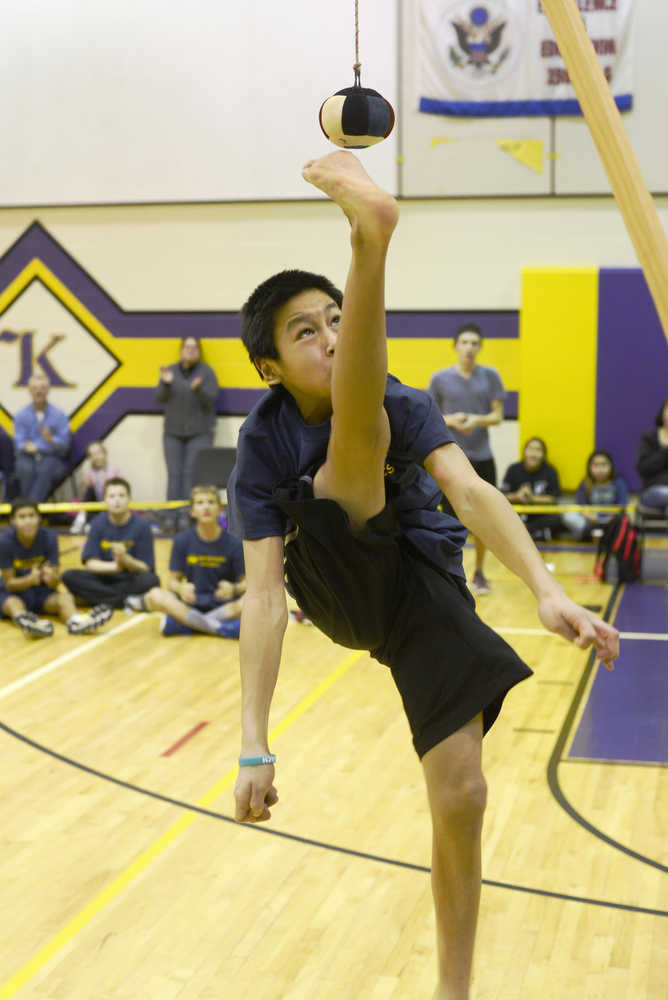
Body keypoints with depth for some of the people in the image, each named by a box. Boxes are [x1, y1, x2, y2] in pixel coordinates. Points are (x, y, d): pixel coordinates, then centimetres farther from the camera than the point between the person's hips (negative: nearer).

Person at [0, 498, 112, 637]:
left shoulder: (49, 537, -11)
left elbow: (55, 582, -11)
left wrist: (51, 578, -35)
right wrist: (30, 579, -35)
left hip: (41, 591, 2)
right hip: (13, 591, -2)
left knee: (65, 596, -28)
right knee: (13, 602, -36)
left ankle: (76, 621, -62)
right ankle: (26, 622, -71)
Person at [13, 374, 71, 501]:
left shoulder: (58, 415, 3)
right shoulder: (21, 415, 7)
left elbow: (64, 445, -2)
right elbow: (19, 442, 0)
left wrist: (51, 439, -24)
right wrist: (26, 447, -24)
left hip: (52, 458, -1)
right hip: (28, 458, 1)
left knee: (46, 468, -36)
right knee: (26, 469, -34)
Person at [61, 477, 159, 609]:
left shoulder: (141, 525, -9)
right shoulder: (98, 523, -3)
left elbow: (146, 568, -10)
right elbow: (90, 563, -7)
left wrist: (125, 559, -30)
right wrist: (115, 566, -26)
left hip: (131, 580, -3)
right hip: (105, 578, 3)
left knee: (151, 580, -33)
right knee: (69, 576, -22)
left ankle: (102, 600, -20)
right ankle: (128, 601, -23)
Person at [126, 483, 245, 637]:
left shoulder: (234, 544, -3)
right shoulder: (182, 541, 1)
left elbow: (246, 582, -2)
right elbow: (173, 580, 3)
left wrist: (234, 589, -25)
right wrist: (181, 588, -22)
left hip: (224, 606, -1)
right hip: (191, 604, 1)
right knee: (156, 595, -26)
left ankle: (185, 622, -29)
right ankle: (221, 628, -30)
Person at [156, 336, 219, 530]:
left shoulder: (207, 372, 1)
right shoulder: (170, 371, 9)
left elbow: (210, 400, -8)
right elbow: (160, 398, 1)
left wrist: (198, 389, -27)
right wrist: (165, 383, -18)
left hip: (199, 432, -2)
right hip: (173, 432, 2)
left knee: (192, 474, -9)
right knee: (174, 474, -2)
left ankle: (188, 516, -7)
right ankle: (170, 517, 0)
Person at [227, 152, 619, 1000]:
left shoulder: (400, 404, -11)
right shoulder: (263, 449, -15)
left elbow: (471, 494, -26)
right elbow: (263, 595, -23)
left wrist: (546, 592, -43)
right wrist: (254, 747, -31)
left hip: (425, 595, 2)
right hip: (344, 587, -2)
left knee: (460, 794, -13)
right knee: (362, 424, -27)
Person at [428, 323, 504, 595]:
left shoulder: (490, 376, 3)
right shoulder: (440, 378, 0)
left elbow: (497, 416, 2)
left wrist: (477, 420, -18)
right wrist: (450, 421, -15)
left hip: (482, 458, 2)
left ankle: (479, 573, 22)